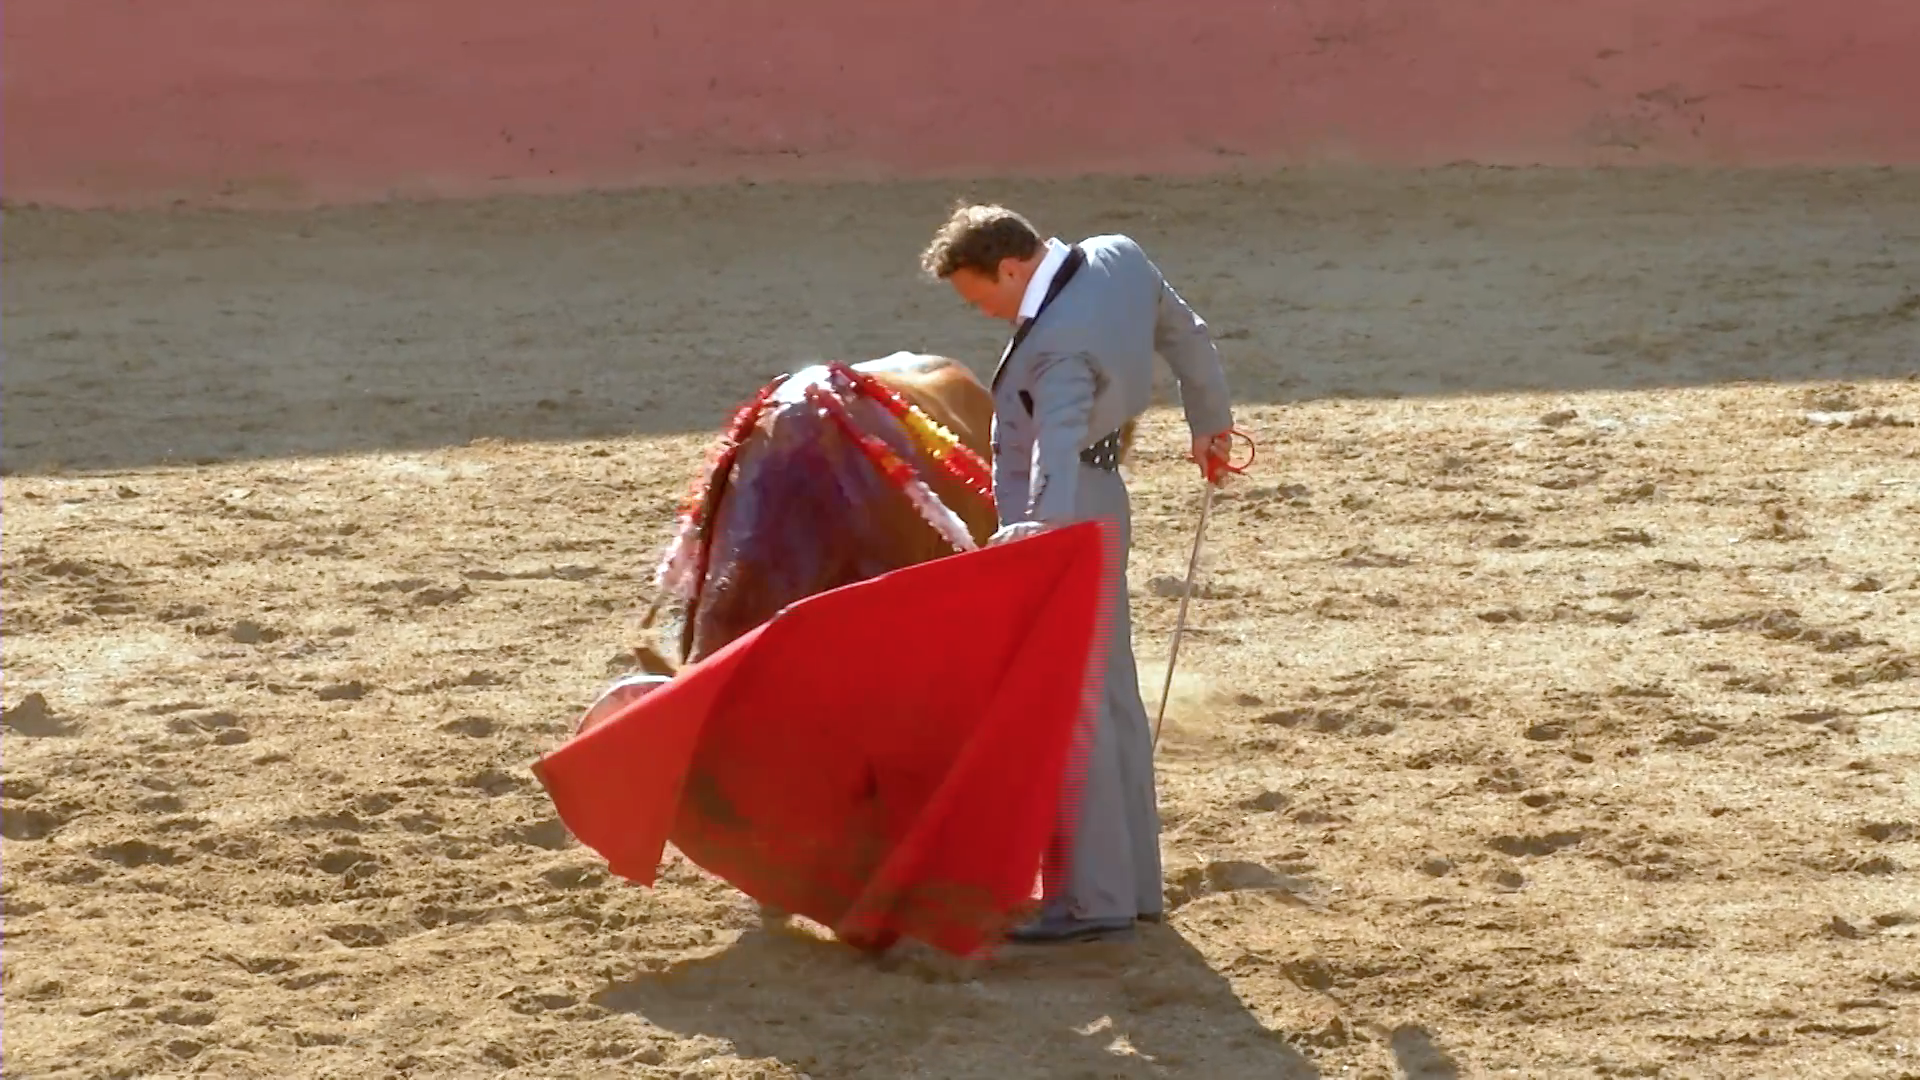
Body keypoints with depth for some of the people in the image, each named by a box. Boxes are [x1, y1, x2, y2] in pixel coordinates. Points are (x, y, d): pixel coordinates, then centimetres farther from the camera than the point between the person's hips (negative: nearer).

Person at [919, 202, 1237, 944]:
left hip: (1064, 523, -10)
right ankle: (1131, 881, 24)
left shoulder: (1060, 344, -26)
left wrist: (1044, 536, -53)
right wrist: (1210, 421, 30)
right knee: (1110, 695, 16)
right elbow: (1188, 338, 14)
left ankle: (1093, 898, -1)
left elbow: (1059, 448, -41)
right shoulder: (1120, 259, -1)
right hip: (1102, 508, 10)